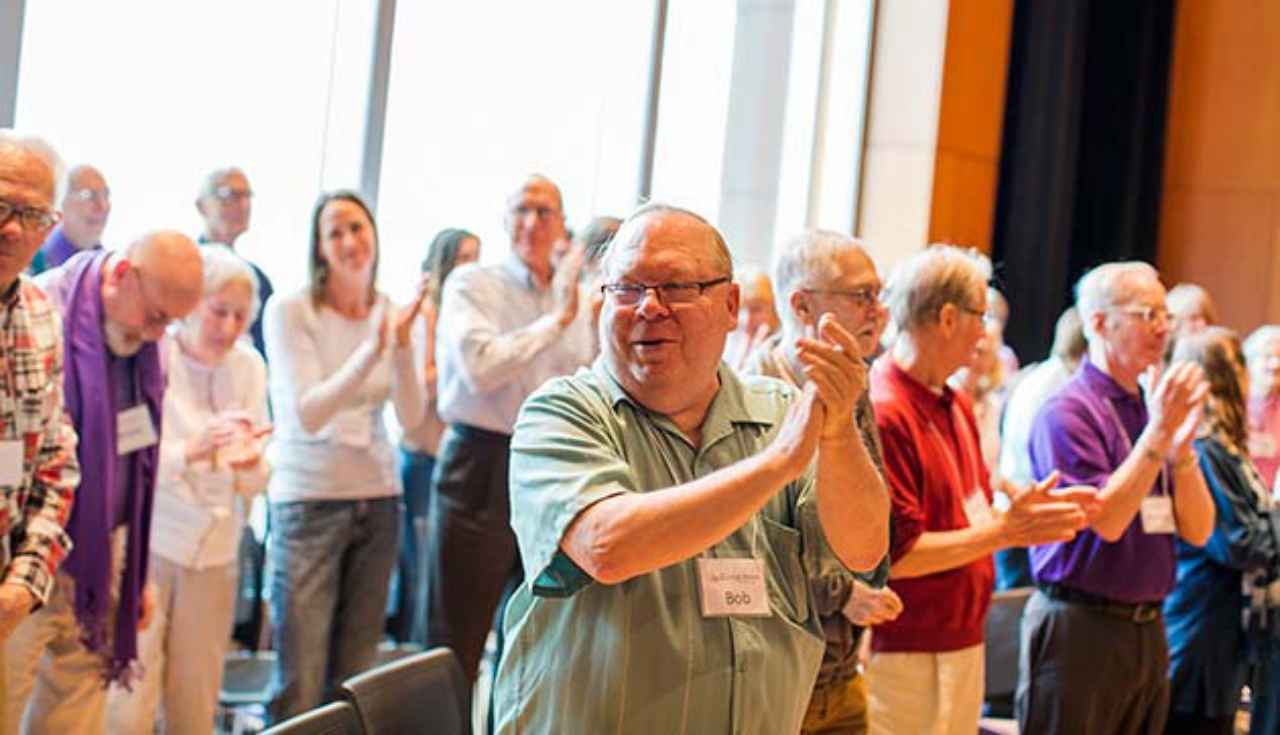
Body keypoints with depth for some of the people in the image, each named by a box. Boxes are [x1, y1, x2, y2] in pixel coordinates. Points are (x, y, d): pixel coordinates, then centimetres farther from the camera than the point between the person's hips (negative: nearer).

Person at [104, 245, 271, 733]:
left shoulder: (248, 367, 4)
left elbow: (255, 486, 4)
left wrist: (249, 463, -19)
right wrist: (195, 449, -32)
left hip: (212, 552, 4)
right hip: (145, 543, -4)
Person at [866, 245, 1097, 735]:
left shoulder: (958, 405, 13)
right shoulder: (882, 413, -18)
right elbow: (892, 553, -22)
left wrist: (1028, 511, 2)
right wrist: (1006, 531, -18)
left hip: (964, 647, 9)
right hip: (902, 656, -9)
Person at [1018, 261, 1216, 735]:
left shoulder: (1157, 408, 10)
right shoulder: (1067, 412, -10)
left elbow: (1198, 531, 6)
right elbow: (1106, 519, -20)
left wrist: (1181, 444, -8)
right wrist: (1158, 432, -20)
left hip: (1148, 628, 7)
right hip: (1080, 628, -7)